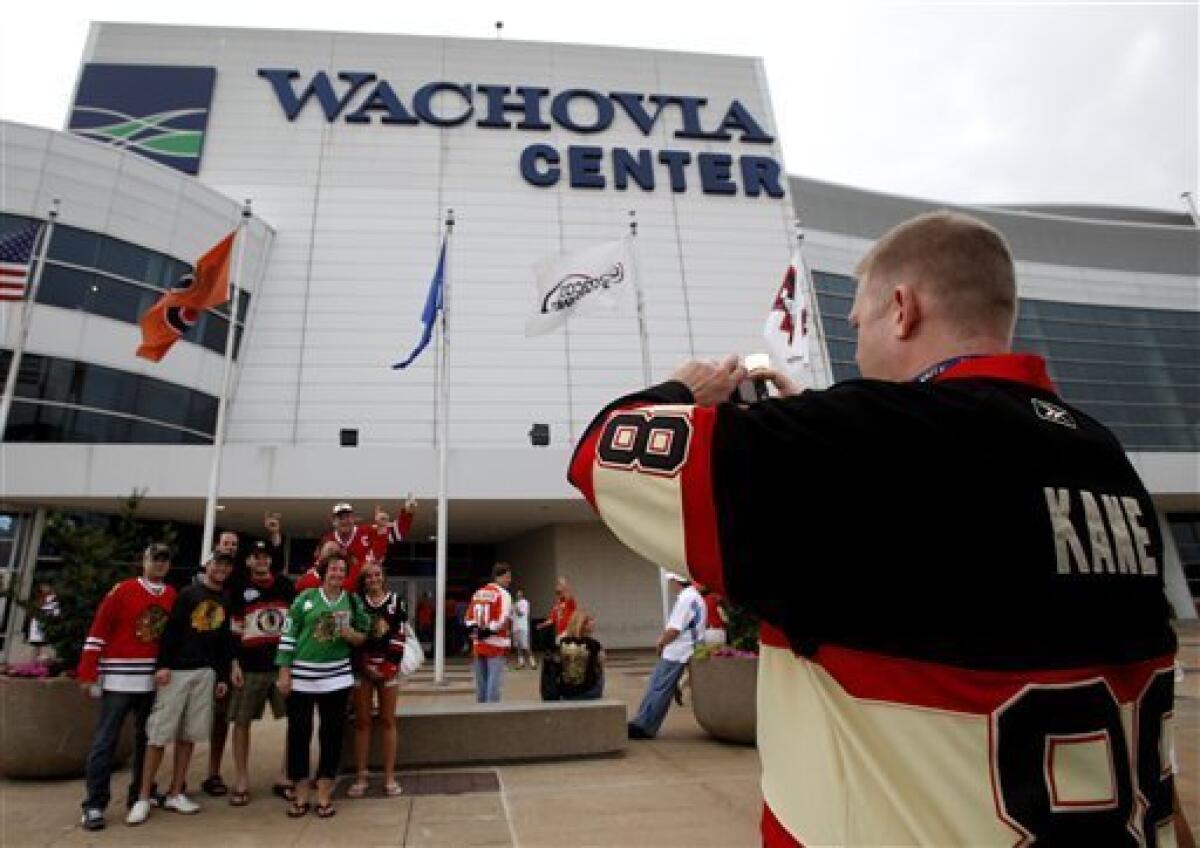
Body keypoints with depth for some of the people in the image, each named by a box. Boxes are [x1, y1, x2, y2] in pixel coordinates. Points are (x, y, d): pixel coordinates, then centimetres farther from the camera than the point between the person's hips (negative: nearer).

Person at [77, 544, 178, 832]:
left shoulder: (173, 596, 7)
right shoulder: (123, 590, -5)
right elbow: (98, 631, -7)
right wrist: (88, 673, -10)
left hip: (155, 681, 5)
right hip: (119, 679, -4)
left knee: (146, 739, 13)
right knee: (104, 742, -1)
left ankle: (139, 796, 24)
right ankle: (94, 805, 7)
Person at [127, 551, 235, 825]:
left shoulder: (227, 601, 12)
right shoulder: (189, 593, 0)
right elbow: (170, 629, -8)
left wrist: (223, 676, 10)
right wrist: (163, 664, -17)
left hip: (206, 672, 4)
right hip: (177, 670, -4)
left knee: (189, 734, 7)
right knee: (159, 732, -3)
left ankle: (175, 794, 16)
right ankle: (144, 798, 7)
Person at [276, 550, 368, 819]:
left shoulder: (353, 602, 6)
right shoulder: (305, 598, -1)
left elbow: (363, 636, 12)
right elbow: (288, 634, -2)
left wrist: (351, 635, -11)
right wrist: (284, 671, -6)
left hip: (336, 678, 2)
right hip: (301, 677, -1)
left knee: (332, 734, 6)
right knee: (299, 733, 5)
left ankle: (324, 795, 18)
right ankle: (300, 795, 20)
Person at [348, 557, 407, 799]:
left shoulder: (395, 602, 2)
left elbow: (399, 637, -1)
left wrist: (391, 664, -10)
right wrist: (365, 666, -9)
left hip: (389, 667, 0)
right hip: (362, 668, 0)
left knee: (388, 721, 5)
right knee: (362, 722, 5)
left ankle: (389, 776, 11)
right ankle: (360, 776, 14)